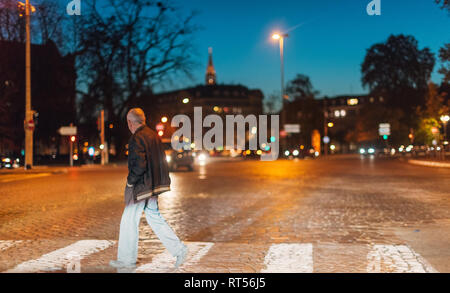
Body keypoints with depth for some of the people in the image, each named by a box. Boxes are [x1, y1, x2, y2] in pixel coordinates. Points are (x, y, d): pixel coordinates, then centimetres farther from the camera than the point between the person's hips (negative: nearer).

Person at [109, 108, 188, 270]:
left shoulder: (136, 138, -17)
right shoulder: (154, 135, 10)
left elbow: (139, 165, -25)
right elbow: (161, 161, 15)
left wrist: (130, 181, -11)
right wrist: (154, 180, 17)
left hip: (140, 187, -8)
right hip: (152, 186, 9)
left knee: (129, 222, 4)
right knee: (154, 218, 15)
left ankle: (127, 259, 15)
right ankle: (179, 249, 10)